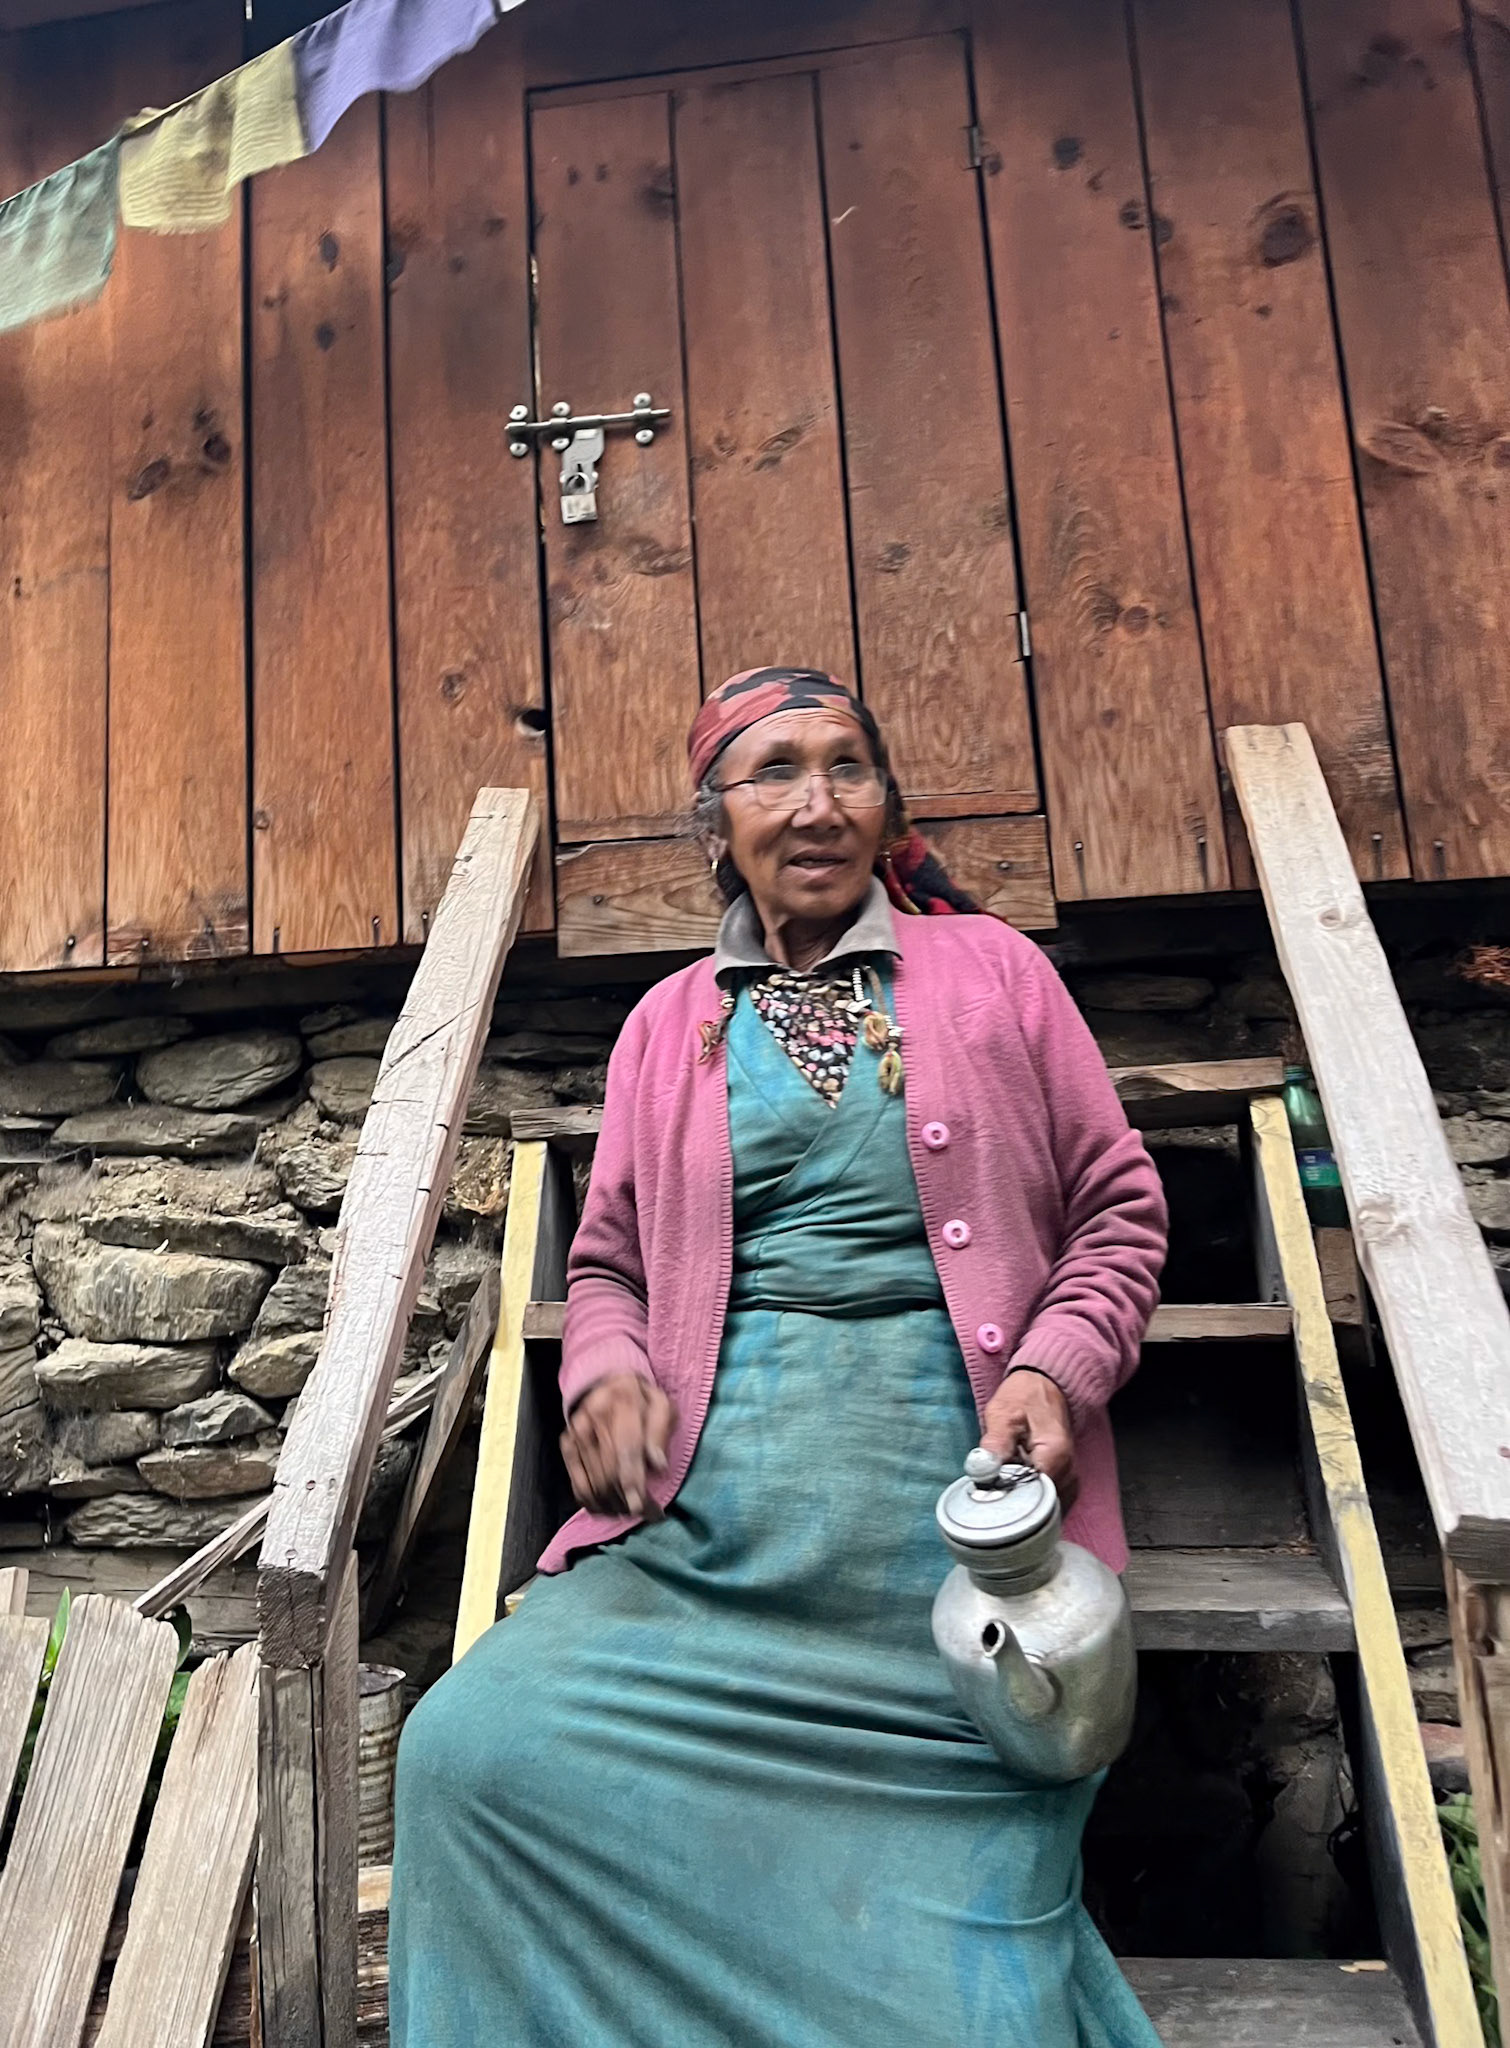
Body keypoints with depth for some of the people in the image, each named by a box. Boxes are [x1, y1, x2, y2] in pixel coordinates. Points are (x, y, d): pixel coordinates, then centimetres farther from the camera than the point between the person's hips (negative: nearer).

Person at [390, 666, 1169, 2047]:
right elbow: (606, 1264, 19)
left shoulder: (995, 972, 12)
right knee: (473, 1747, -16)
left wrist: (1056, 1368, -7)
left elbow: (1120, 1210, 11)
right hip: (714, 1502, 2)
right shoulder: (667, 1025, 16)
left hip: (951, 1487, -1)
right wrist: (607, 1372, -3)